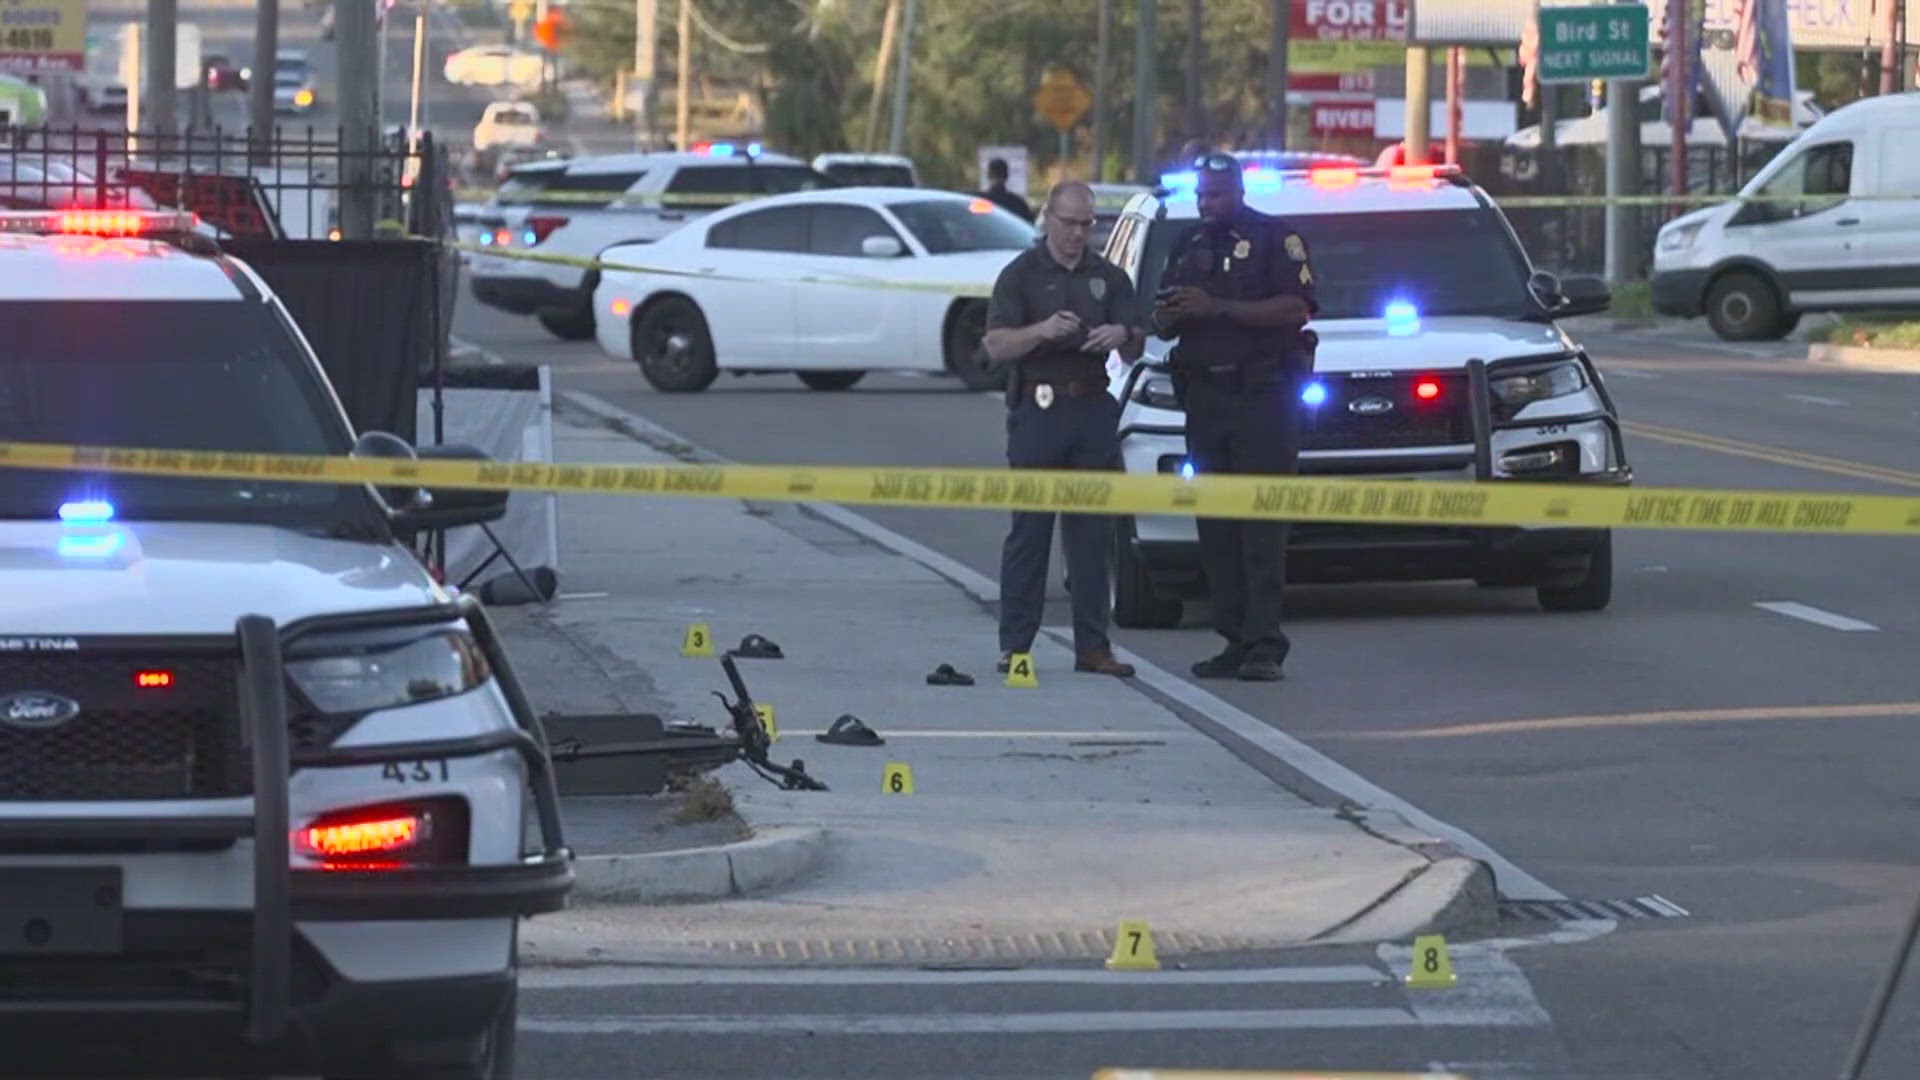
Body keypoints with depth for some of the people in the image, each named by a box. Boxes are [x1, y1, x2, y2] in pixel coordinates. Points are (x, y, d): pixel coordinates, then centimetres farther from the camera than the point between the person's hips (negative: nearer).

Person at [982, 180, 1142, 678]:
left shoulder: (1108, 277, 14)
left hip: (1093, 411, 4)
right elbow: (996, 347, -5)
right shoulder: (1022, 274, 3)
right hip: (1038, 408, -4)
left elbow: (1137, 348, 12)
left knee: (1093, 532, 3)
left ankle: (1092, 645, 7)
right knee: (1029, 529, -4)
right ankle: (1014, 645, -3)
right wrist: (1042, 331, -23)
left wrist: (1122, 334, -11)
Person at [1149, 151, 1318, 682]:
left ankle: (1264, 642, -14)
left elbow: (1295, 309, -13)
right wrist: (1167, 317, -1)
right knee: (1215, 527, 3)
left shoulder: (1274, 239, -1)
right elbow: (1164, 325, 24)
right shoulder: (1188, 249, 20)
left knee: (1261, 521, -10)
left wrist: (1217, 308, -18)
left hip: (1262, 395, -7)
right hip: (1204, 395, 7)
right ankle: (1234, 640, 5)